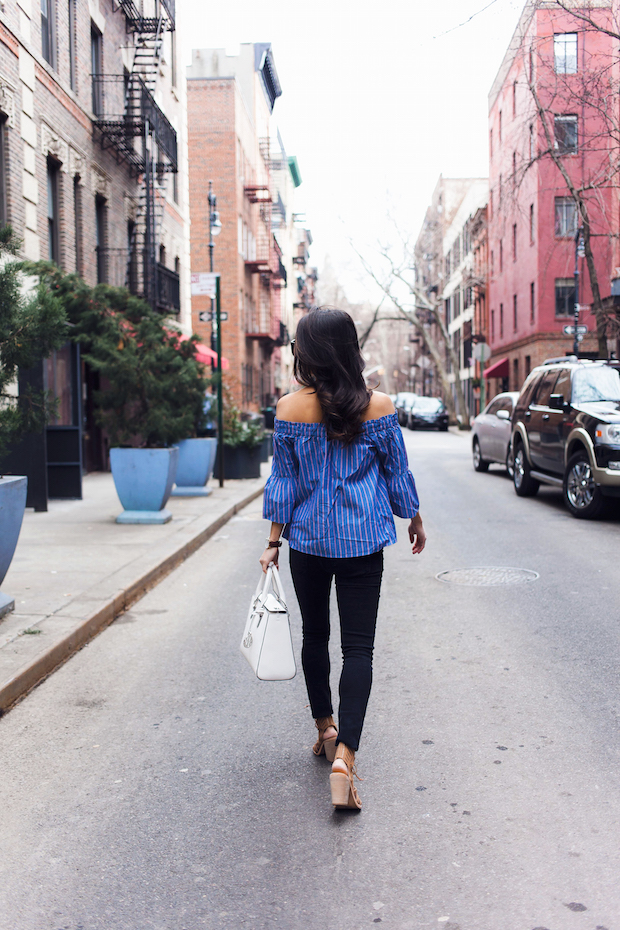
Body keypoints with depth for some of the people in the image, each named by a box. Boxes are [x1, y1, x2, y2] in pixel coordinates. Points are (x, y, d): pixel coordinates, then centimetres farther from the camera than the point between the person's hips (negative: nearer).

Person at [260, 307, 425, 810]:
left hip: (308, 539, 1)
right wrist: (416, 522, 17)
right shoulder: (379, 406, -8)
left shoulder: (290, 409, -8)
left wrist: (274, 541, 7)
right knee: (359, 646, 0)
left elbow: (283, 481, -2)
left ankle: (325, 729, 33)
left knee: (315, 635, 19)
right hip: (363, 541, -1)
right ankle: (344, 756, -10)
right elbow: (397, 473, 1)